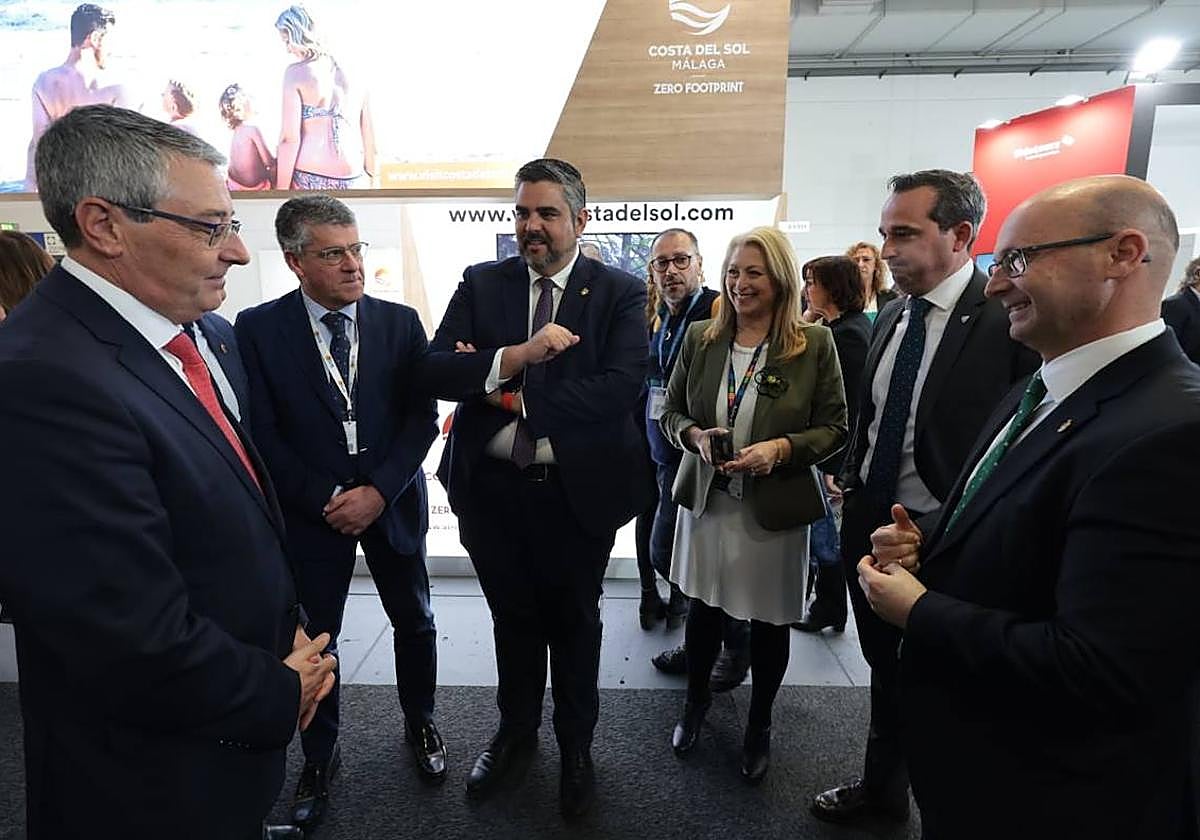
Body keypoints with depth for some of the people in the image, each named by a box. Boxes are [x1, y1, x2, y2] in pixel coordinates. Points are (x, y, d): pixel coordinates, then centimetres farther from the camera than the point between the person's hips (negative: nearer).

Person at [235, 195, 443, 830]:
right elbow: (262, 433, -7)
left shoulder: (400, 322, -2)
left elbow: (421, 418, -5)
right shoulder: (259, 328, -6)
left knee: (414, 622, 15)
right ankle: (319, 757, 36)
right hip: (312, 509, -1)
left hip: (393, 501, 2)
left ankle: (420, 723, 40)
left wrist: (378, 489, -14)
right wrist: (324, 499, -12)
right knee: (314, 635, 12)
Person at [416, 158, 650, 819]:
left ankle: (576, 745, 43)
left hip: (578, 490, -2)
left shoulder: (620, 293, -6)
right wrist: (517, 355, -26)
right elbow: (434, 370, -10)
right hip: (491, 490, 3)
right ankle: (515, 729, 48)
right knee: (512, 617, 21)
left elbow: (620, 389, -20)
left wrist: (513, 393, -17)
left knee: (574, 621, 18)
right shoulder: (480, 284, 1)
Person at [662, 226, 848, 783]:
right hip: (706, 501, 2)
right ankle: (696, 700, 46)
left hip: (775, 508, -2)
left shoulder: (814, 344, -7)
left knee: (769, 622, 14)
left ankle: (759, 725, 40)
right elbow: (670, 412, 7)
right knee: (703, 608, 18)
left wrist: (780, 448, -21)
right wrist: (695, 436, -14)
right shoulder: (700, 338, 0)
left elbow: (834, 429, -4)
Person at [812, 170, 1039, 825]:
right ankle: (882, 788, 47)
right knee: (886, 670, 24)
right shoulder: (891, 317, 5)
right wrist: (850, 482, 8)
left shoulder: (1009, 318, -17)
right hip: (871, 524, 7)